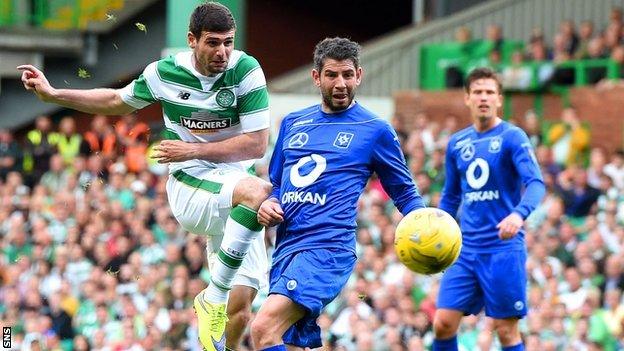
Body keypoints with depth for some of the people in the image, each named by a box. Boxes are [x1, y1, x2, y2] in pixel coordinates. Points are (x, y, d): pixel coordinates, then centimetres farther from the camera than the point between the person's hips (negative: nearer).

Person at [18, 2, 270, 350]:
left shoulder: (246, 70, -8)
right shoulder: (164, 72, -1)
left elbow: (257, 143, -11)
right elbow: (116, 101, 20)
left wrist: (194, 150, -13)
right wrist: (52, 94, 18)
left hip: (237, 201, 1)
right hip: (189, 186, -1)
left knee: (239, 314, -8)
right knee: (258, 190, -36)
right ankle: (213, 296, -24)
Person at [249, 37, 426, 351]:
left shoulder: (375, 130, 4)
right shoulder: (292, 124, 18)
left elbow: (404, 191, 11)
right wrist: (268, 205, 5)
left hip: (328, 248, -6)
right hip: (285, 250, 6)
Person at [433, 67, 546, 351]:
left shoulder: (512, 137, -6)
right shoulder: (457, 143, 11)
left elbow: (536, 183, -19)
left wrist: (519, 214, -38)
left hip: (503, 249, -5)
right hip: (465, 249, 5)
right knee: (443, 323, -3)